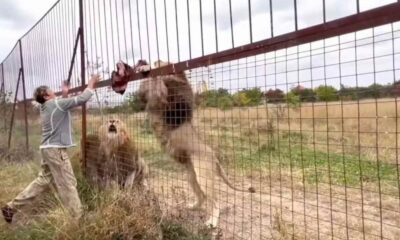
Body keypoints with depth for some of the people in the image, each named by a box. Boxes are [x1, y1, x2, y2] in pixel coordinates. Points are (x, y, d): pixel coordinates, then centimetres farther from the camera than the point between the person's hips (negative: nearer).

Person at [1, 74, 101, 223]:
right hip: (56, 150, -10)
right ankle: (77, 218, 3)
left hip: (48, 149, 10)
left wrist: (65, 94, 22)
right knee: (68, 184, -4)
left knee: (43, 181, 18)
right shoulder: (55, 103, -13)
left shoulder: (46, 107, 14)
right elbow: (81, 99, -18)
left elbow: (62, 107, 30)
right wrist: (91, 84, -7)